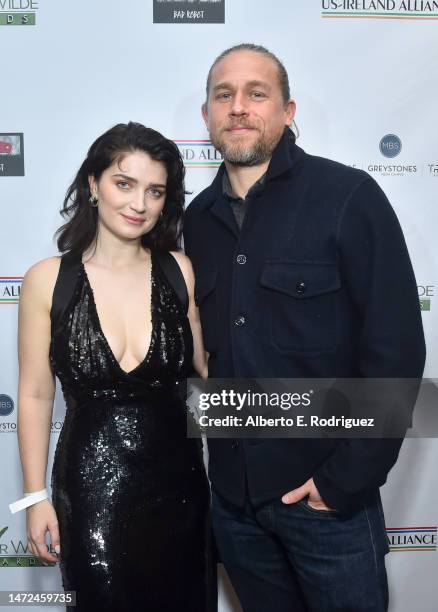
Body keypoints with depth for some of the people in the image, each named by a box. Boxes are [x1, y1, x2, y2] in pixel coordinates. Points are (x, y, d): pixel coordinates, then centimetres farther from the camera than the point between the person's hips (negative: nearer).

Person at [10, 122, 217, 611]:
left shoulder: (180, 271, -5)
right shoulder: (47, 280, -8)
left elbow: (208, 364, 3)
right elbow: (35, 395, -2)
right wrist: (36, 496, 0)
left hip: (176, 482, 2)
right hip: (91, 487, -1)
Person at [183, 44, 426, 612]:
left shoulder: (349, 196, -11)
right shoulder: (199, 218, 5)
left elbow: (396, 348, -14)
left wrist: (348, 479, -14)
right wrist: (216, 451, 5)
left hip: (327, 497, -4)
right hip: (232, 493, 5)